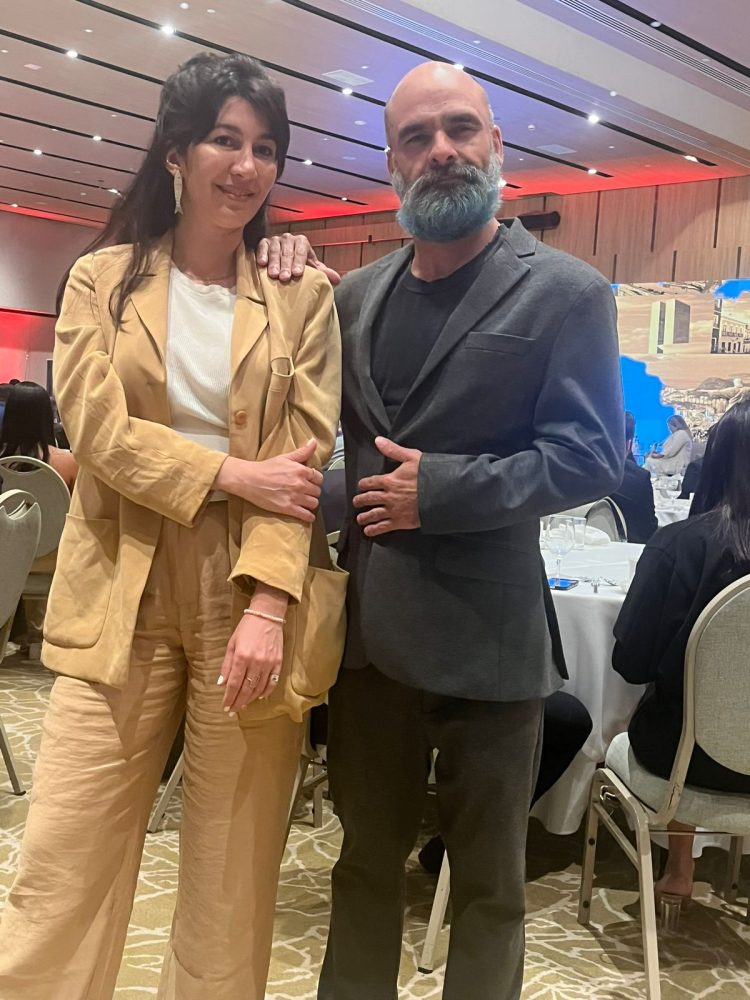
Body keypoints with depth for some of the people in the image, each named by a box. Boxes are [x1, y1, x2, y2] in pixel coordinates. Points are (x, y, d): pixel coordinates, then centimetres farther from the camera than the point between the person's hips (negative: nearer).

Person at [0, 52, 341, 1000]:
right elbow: (97, 429, -4)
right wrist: (231, 474, -14)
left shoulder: (303, 295, 6)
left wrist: (269, 604, -14)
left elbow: (309, 455, -3)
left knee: (233, 873, 8)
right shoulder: (101, 279, 8)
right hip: (123, 602, 0)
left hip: (253, 599, 0)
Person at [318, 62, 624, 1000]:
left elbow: (592, 455, -12)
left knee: (487, 877, 12)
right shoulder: (355, 295, 10)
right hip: (370, 625, 5)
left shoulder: (564, 293, -6)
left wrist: (444, 490, -17)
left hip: (485, 635, -4)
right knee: (366, 858, 19)